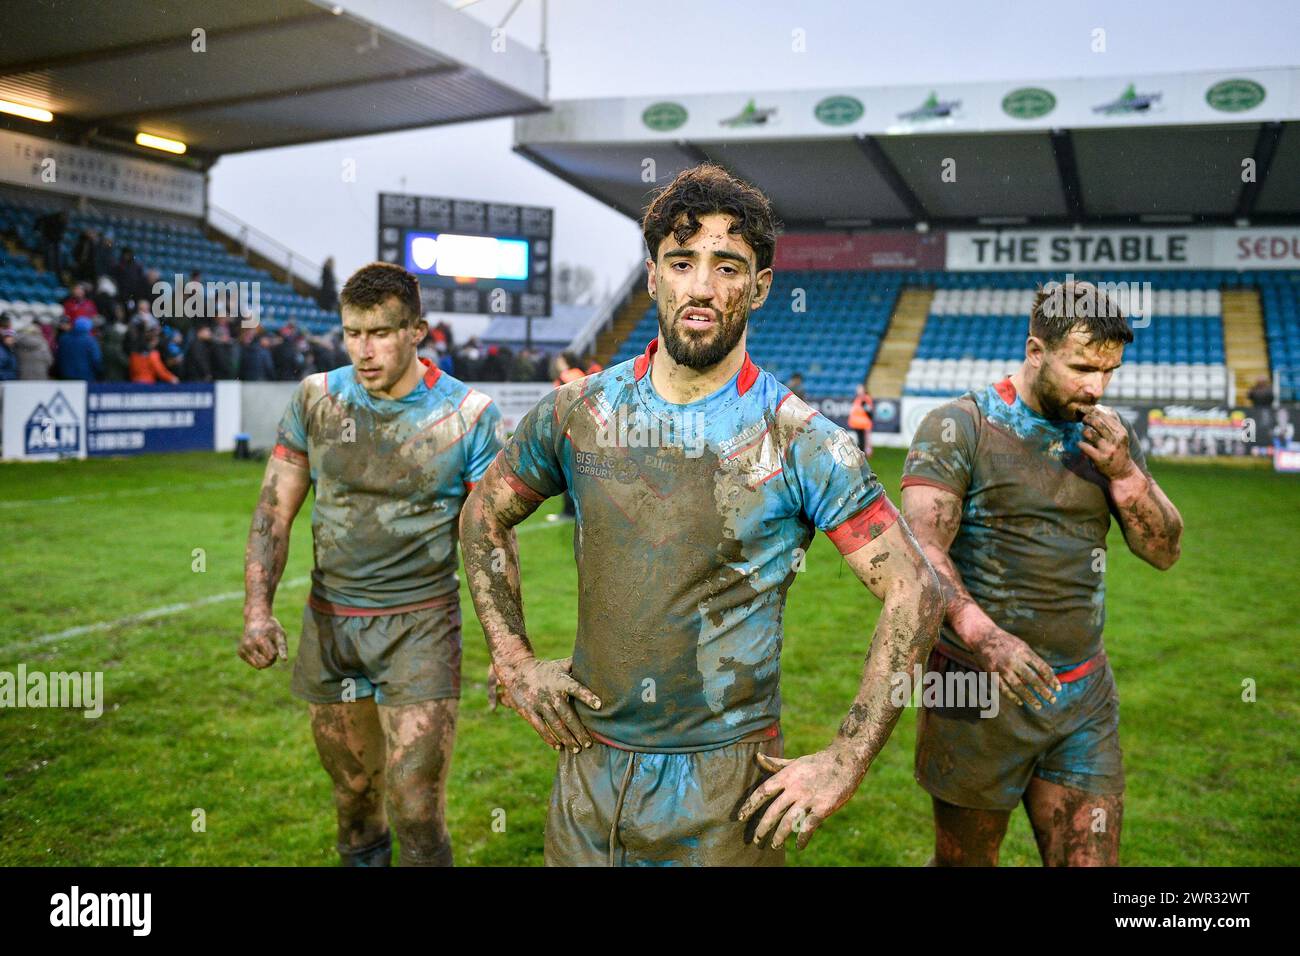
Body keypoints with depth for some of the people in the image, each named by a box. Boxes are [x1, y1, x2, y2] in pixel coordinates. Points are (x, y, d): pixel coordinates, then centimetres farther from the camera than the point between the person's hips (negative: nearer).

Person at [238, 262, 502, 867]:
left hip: (419, 626, -3)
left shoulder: (468, 415, -7)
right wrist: (257, 608, -11)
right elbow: (275, 510, 3)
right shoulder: (316, 398, 1)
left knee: (417, 813, -8)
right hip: (328, 620, 3)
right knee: (352, 796, 17)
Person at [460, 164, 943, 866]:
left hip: (728, 785, -3)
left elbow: (914, 594, -10)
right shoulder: (579, 411, -2)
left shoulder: (799, 441, -12)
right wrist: (513, 660, 4)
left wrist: (844, 764, -13)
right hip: (588, 767, 3)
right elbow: (483, 516, 13)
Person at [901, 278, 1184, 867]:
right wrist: (984, 638, -35)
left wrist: (1123, 470, -11)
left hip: (1084, 702, 5)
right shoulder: (958, 428, -10)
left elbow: (1164, 551, 6)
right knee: (964, 860, 13)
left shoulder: (1107, 434, 8)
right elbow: (921, 551, -20)